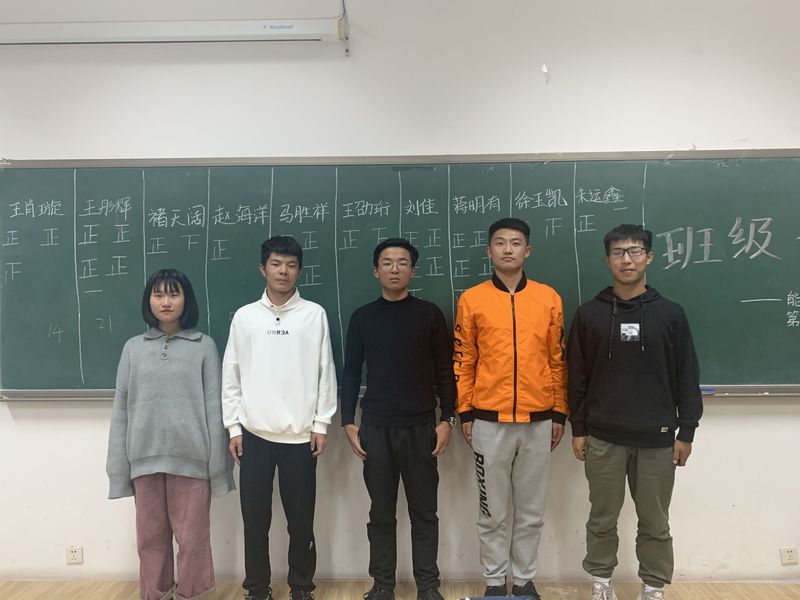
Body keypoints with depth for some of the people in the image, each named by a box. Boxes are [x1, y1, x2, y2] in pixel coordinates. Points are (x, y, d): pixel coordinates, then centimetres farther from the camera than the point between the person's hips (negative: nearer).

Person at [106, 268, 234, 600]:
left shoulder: (204, 346, 0)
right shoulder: (133, 348, 8)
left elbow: (214, 407, -2)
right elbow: (121, 410, 7)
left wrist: (217, 465, -4)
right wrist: (119, 467, 4)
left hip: (190, 458, -2)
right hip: (146, 458, 3)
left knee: (192, 537, 5)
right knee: (150, 537, 13)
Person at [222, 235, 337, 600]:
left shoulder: (315, 315, 2)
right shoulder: (245, 317, 4)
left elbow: (325, 372, 1)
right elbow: (231, 376, 6)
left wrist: (321, 423, -3)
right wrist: (234, 427, 1)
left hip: (301, 435, -1)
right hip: (255, 434, 1)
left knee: (301, 519, 8)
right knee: (255, 518, 8)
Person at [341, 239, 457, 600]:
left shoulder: (429, 314, 2)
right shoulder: (362, 318, 6)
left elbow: (445, 370, 2)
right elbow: (350, 373, 7)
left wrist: (447, 419, -5)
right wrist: (348, 422, 1)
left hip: (421, 427, -1)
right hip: (375, 428, 1)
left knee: (424, 512, 7)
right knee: (381, 512, 9)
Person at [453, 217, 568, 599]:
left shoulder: (548, 298, 4)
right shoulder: (472, 300, 0)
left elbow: (558, 360, 6)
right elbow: (463, 362, 2)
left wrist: (560, 413, 6)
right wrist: (465, 413, -1)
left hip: (538, 421, 1)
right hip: (490, 421, -1)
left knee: (531, 511, 13)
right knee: (492, 512, 10)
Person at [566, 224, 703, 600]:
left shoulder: (670, 314, 1)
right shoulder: (589, 314, 0)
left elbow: (687, 378, 2)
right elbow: (577, 377, 2)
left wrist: (686, 431, -1)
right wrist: (578, 429, 0)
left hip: (657, 438, 0)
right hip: (603, 438, 0)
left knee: (655, 522, 11)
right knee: (602, 519, 11)